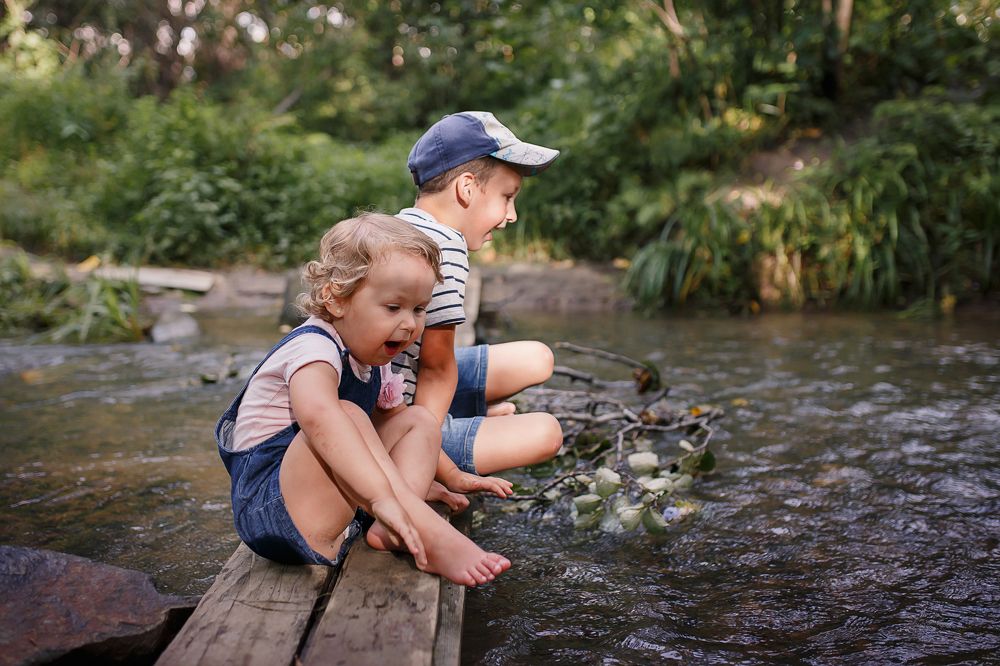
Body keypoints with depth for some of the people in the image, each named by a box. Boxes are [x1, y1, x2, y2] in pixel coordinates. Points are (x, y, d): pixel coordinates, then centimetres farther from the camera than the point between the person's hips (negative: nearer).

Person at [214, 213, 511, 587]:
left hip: (338, 503, 10)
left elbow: (395, 425, 28)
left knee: (420, 420, 7)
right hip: (270, 509, -9)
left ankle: (389, 531, -17)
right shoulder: (314, 347, -20)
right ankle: (430, 536, -25)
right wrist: (381, 496, -52)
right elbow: (317, 415, -43)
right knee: (347, 417, -31)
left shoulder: (374, 365, 10)